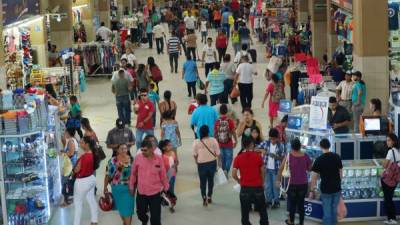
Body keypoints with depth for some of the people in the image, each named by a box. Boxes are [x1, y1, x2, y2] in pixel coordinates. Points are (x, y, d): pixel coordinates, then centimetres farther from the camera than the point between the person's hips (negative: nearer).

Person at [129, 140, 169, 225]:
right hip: (141, 192, 2)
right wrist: (131, 186, 10)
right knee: (140, 213, 19)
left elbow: (163, 174, 1)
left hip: (155, 192, -2)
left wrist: (166, 187, 9)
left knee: (155, 217, 1)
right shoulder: (138, 157, -9)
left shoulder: (159, 159, -10)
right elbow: (133, 173, 4)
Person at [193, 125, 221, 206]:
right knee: (210, 180, 18)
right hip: (212, 163, 1)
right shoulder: (213, 140, -9)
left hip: (201, 164, -1)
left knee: (203, 181, 6)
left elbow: (195, 155, -3)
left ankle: (204, 197, -13)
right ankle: (209, 197, 28)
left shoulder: (196, 142, -9)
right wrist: (218, 161, 9)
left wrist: (197, 161, 15)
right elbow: (217, 153, -6)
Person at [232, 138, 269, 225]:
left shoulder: (238, 158, -4)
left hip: (245, 188, 0)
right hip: (257, 187, 0)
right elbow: (262, 172, 1)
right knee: (262, 211, 16)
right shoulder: (258, 156, -5)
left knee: (245, 213, 9)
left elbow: (234, 175, -7)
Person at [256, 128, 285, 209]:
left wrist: (276, 156, -22)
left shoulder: (281, 146, -7)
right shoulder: (265, 143, -3)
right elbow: (256, 149, -5)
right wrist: (262, 150, -25)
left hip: (276, 169, -2)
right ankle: (268, 200, 23)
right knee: (267, 185, 11)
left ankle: (276, 201, 17)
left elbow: (283, 157, -4)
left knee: (275, 185, 6)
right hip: (267, 168, 2)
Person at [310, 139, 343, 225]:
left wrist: (312, 190, -3)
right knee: (334, 210, 17)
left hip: (326, 189, -4)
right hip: (337, 188, 4)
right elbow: (340, 172, 8)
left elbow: (314, 177, -13)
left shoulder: (319, 160, -15)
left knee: (327, 212, 7)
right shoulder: (337, 157, -2)